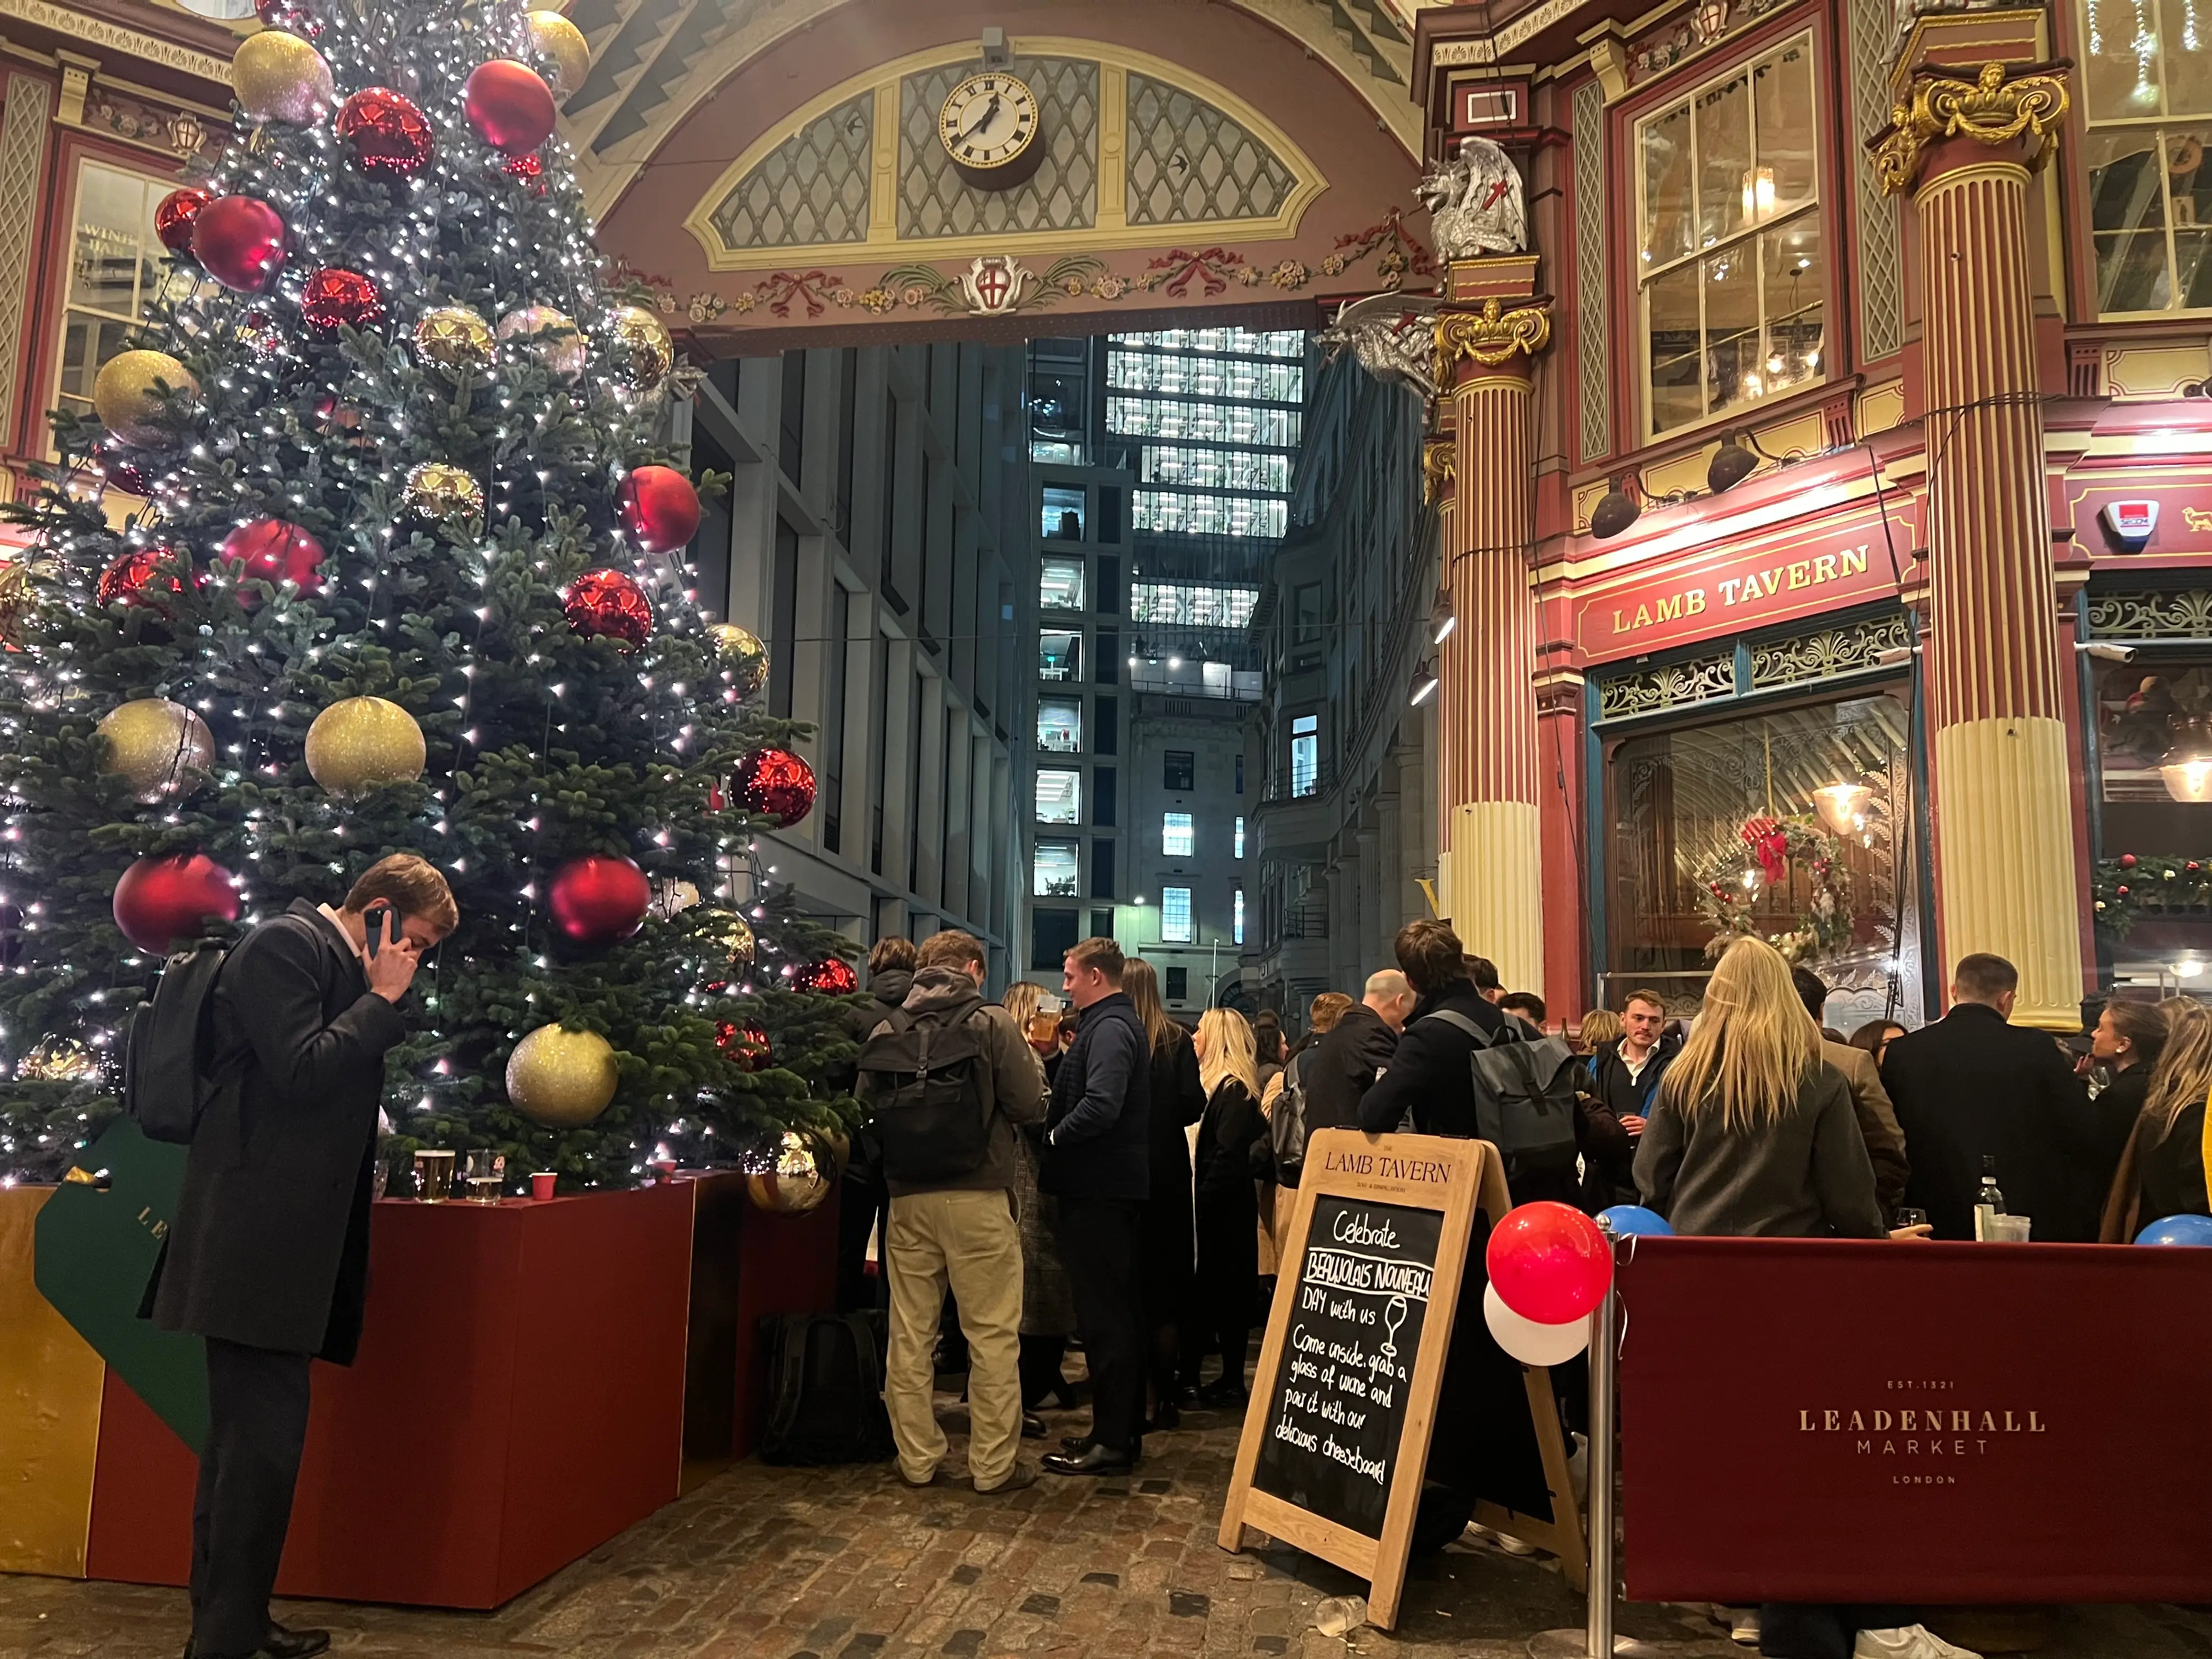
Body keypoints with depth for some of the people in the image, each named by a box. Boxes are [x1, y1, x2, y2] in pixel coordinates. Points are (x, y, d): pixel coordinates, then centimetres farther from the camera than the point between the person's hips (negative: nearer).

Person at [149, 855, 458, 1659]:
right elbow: (302, 1071, -19)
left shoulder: (335, 963, 18)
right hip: (256, 1236, -10)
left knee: (249, 1435, 16)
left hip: (285, 1238, 10)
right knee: (264, 1434, -8)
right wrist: (383, 1000, -12)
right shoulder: (284, 943, -9)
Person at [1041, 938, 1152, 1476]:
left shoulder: (1109, 1029, -15)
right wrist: (1059, 1132, 9)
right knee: (1119, 1310, 15)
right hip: (1118, 1185, 11)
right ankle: (1123, 1430, 24)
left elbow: (1100, 1105, -28)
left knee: (1103, 1314, -5)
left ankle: (1112, 1440, 2)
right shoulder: (1118, 1023, 17)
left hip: (1098, 1189, -11)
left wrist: (1053, 1137, -14)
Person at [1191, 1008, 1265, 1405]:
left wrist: (1204, 1199, -19)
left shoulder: (1234, 1089, -15)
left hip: (1225, 1206, -9)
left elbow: (1230, 1153, -21)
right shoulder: (1216, 1082, 13)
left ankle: (1233, 1381, 8)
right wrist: (1200, 1196, 8)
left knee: (1226, 1288, -1)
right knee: (1210, 1286, 12)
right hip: (1216, 1205, 9)